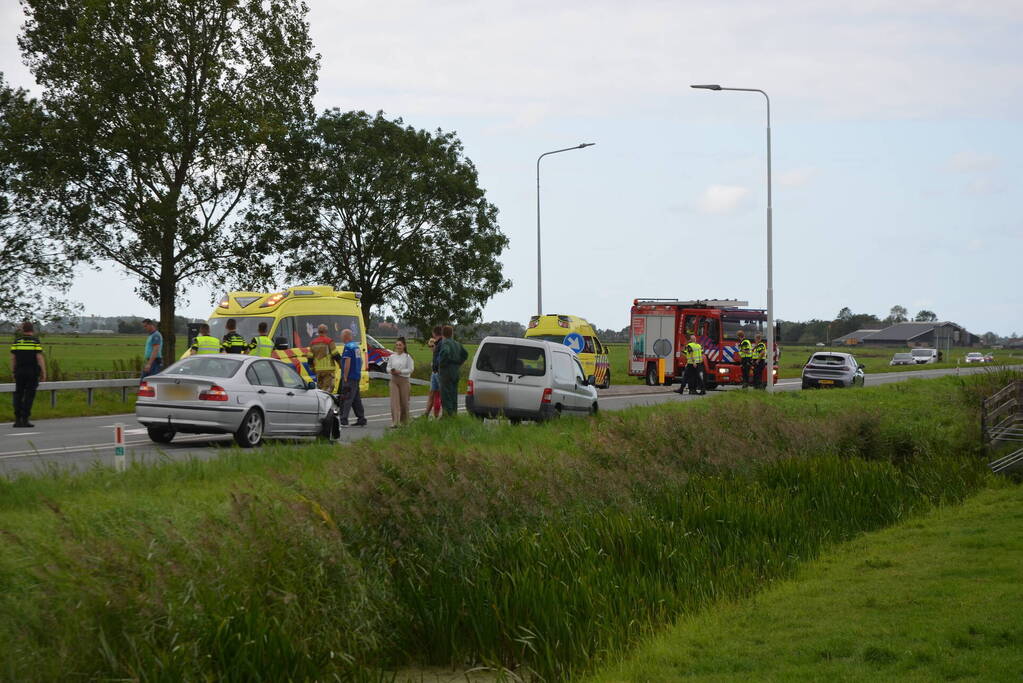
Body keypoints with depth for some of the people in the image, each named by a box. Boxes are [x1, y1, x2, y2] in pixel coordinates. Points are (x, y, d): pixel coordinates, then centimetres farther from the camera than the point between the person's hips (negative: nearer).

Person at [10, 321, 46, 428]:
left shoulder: (16, 341, 5)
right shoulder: (35, 341, -3)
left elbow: (13, 358, 3)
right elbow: (39, 357, -9)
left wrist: (13, 372, 11)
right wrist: (43, 373, -5)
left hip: (19, 371, 2)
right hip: (33, 372, -2)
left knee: (18, 395, 8)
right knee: (29, 395, 0)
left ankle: (17, 419, 1)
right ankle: (25, 419, -5)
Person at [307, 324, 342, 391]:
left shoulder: (313, 342, 10)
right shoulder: (329, 341, -6)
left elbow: (310, 357, 11)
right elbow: (336, 355, -8)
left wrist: (312, 368, 22)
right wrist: (341, 364, 3)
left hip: (318, 369, 5)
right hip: (328, 368, -5)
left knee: (320, 387, 13)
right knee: (328, 387, -7)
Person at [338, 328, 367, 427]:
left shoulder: (348, 347, -14)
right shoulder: (356, 347, 15)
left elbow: (347, 363, -20)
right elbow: (360, 361, 21)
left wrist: (345, 377, -18)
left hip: (349, 378, -9)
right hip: (357, 376, 9)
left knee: (346, 399, -11)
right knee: (356, 399, 14)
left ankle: (343, 420, -16)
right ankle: (361, 420, 16)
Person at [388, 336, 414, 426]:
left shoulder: (407, 357, -2)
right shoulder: (392, 357, 8)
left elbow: (410, 369, -8)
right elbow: (388, 367, 11)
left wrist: (400, 372, -17)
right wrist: (391, 371, -12)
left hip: (404, 380, -2)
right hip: (394, 380, 2)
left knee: (404, 401, 5)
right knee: (394, 400, -11)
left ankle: (403, 421, 22)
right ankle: (395, 421, -16)